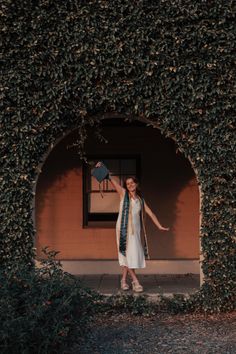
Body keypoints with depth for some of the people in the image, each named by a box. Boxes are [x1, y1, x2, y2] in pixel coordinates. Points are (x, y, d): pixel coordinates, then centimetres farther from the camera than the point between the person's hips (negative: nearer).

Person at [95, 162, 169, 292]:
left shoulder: (140, 200, 12)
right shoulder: (123, 193, 3)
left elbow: (150, 213, 14)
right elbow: (112, 181, -9)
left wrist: (160, 226, 10)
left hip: (136, 230, 4)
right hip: (124, 228, -4)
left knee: (132, 255, 5)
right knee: (128, 254, -5)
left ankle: (124, 280, 16)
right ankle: (135, 281, -1)